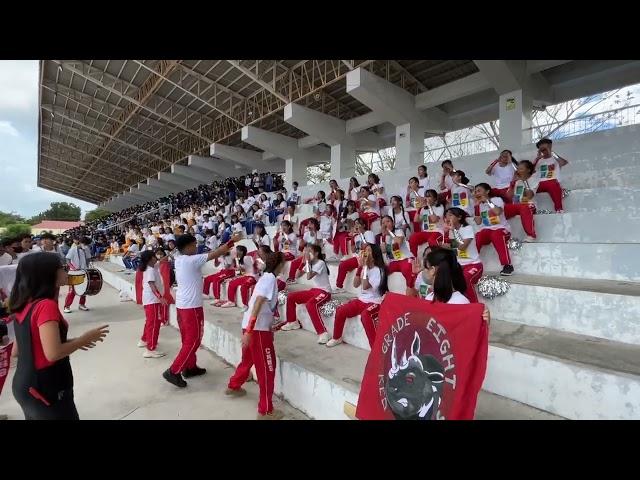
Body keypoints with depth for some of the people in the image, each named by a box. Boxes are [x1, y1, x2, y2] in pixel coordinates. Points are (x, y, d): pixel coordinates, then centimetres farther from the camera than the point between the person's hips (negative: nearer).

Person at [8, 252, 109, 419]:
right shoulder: (47, 305, -23)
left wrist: (69, 342, 9)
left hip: (25, 385, 8)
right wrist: (85, 338, -15)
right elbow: (53, 354, -29)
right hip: (46, 390, -8)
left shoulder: (24, 305, 3)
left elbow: (17, 350, 12)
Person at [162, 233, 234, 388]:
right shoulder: (192, 260, -18)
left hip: (181, 304, 9)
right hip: (192, 306, -9)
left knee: (188, 338, 18)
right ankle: (173, 371, 3)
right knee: (193, 340, 0)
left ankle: (190, 367, 30)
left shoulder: (179, 260, 6)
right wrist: (232, 241, -11)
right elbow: (215, 254, -18)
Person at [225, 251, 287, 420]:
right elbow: (258, 303, -23)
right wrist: (249, 331, -27)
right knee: (267, 367, 1)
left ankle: (233, 386, 51)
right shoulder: (270, 278, -13)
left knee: (248, 359, 29)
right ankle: (265, 411, 11)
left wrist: (270, 326, 32)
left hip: (252, 326, 10)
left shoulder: (266, 277, 16)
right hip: (257, 328, -10)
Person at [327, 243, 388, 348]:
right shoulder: (364, 267, 7)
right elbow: (355, 284, -2)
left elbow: (365, 286, -23)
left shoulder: (379, 270, -12)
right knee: (340, 310, -8)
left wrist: (365, 266, -22)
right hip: (361, 300, 7)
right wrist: (360, 266, -9)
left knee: (365, 315, -37)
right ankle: (337, 338, 14)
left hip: (375, 302, -7)